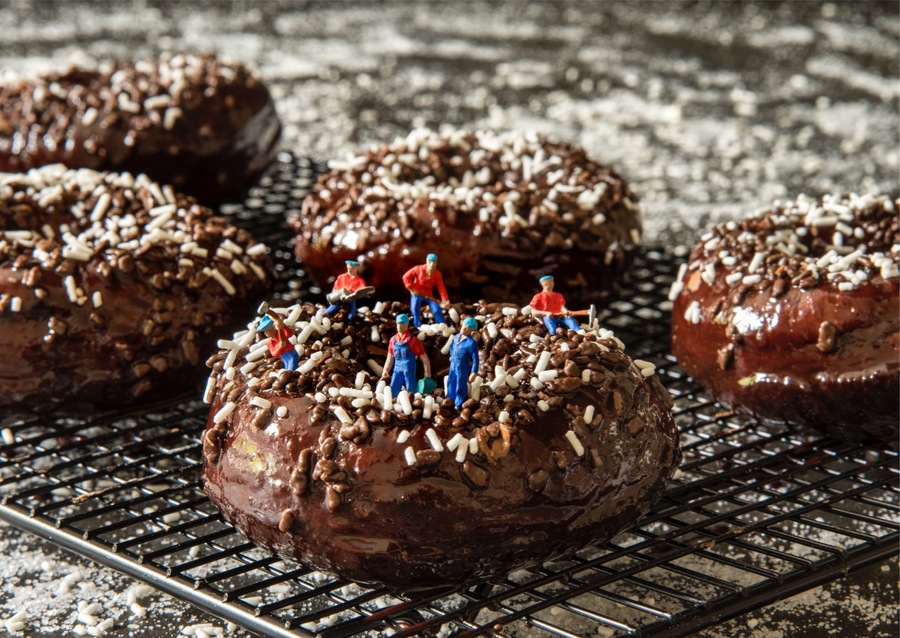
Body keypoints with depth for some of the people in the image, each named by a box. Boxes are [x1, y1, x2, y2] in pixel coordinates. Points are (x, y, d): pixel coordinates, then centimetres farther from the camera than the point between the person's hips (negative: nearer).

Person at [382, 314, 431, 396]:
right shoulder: (393, 340, 12)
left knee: (410, 393, -2)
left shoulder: (412, 340, -4)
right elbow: (390, 358, 21)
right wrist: (385, 371, 14)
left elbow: (424, 357, -3)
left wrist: (427, 373, -6)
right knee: (392, 393, 2)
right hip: (397, 370, 5)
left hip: (409, 370, -5)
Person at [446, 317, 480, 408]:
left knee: (460, 387, 6)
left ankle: (459, 405, 22)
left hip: (463, 368, -8)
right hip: (453, 365, 8)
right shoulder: (457, 336, 0)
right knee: (451, 384, 23)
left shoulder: (471, 343, -23)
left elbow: (475, 359, -21)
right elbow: (452, 345, 24)